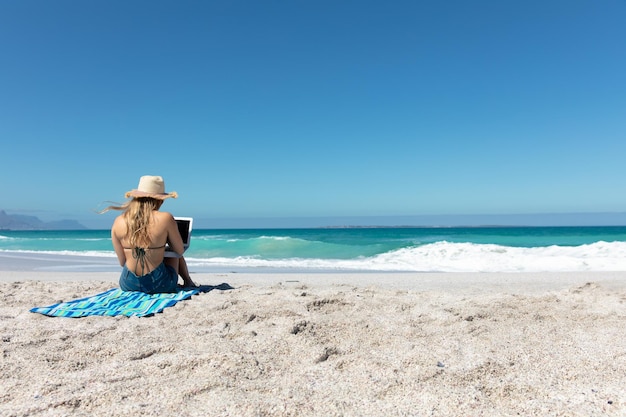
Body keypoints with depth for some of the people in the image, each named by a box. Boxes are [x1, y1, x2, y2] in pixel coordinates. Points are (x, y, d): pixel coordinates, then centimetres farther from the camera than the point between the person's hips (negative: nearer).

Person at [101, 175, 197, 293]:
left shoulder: (118, 222, -5)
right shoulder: (165, 218, -15)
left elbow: (122, 262, 3)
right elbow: (180, 251, -2)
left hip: (128, 285, 3)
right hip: (159, 285, -3)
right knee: (174, 254, 30)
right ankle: (188, 282, 49)